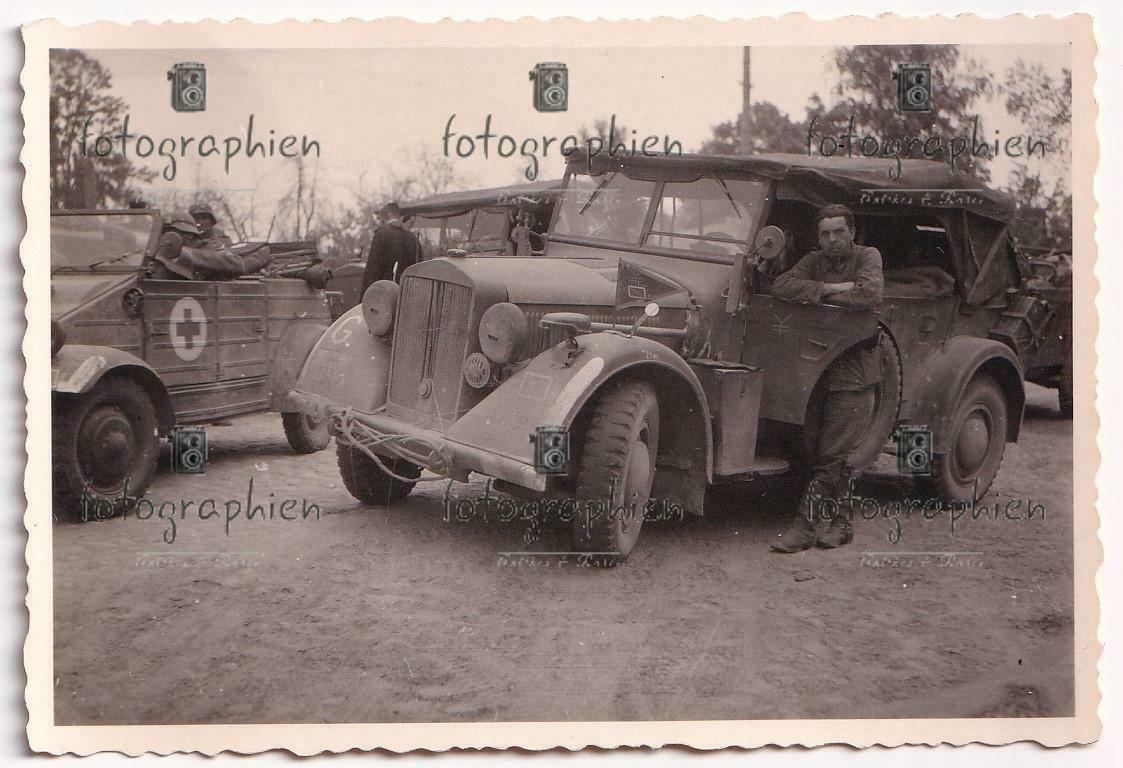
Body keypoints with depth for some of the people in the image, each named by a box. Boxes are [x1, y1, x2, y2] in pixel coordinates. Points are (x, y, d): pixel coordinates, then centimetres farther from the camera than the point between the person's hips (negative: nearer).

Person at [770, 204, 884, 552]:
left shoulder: (867, 257, 0)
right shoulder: (815, 261, 10)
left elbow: (868, 294, -20)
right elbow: (781, 285, -7)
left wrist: (817, 295, -11)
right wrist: (829, 288, -17)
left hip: (854, 370, -4)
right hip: (818, 369, 4)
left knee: (831, 455, -8)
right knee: (838, 454, 9)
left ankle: (804, 526, -9)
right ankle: (841, 523, 21)